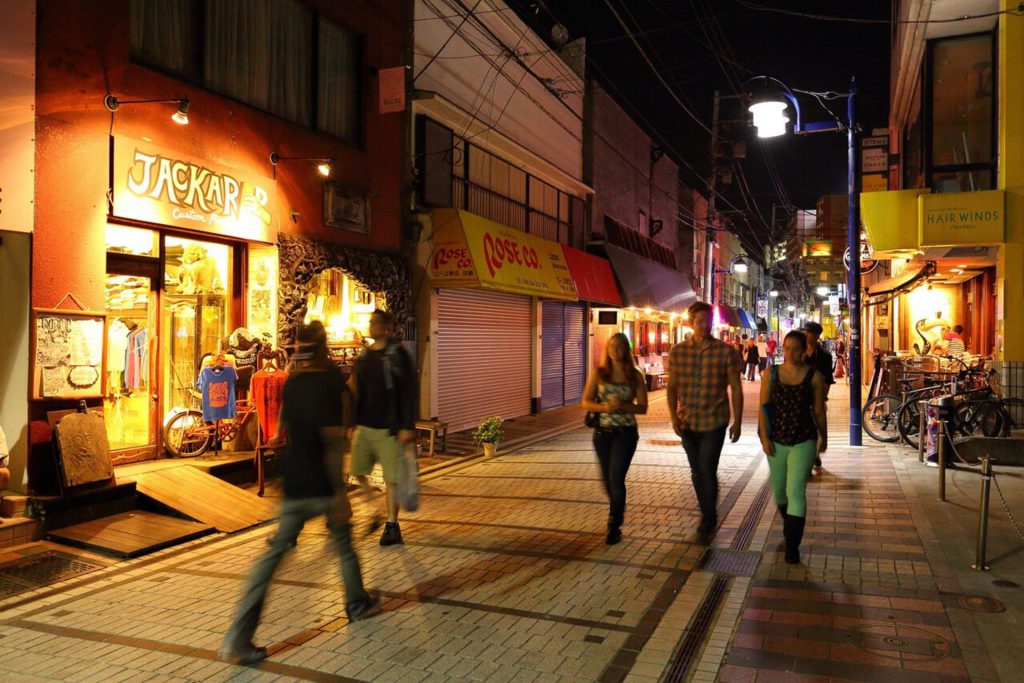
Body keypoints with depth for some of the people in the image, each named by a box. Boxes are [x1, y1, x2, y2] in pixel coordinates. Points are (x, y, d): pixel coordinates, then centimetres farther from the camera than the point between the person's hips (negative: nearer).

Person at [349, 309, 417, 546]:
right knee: (358, 472, 9)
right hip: (363, 426, 6)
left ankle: (392, 525, 13)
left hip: (388, 428, -6)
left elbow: (408, 392, -11)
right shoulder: (364, 356, 10)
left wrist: (407, 426, -15)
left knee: (391, 478, 1)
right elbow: (355, 391, 15)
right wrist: (352, 423, 13)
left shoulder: (397, 355, -8)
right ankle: (375, 513, 29)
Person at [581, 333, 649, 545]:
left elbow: (642, 408, -2)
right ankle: (618, 511, 43)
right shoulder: (598, 373, 0)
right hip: (602, 431, 3)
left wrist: (623, 406, -19)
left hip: (626, 432, -2)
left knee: (616, 478, -13)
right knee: (607, 478, 13)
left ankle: (614, 526, 0)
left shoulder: (635, 375, -2)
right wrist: (605, 407, -19)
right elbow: (586, 402, -1)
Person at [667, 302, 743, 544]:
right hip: (687, 423, 3)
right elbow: (672, 387, 4)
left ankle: (707, 523, 11)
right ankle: (708, 517, 33)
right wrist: (674, 417, -6)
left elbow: (735, 388, -2)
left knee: (707, 471, -7)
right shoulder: (678, 352, 0)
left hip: (714, 422, -3)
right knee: (696, 472, 14)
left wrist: (737, 422, -3)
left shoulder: (726, 351, -7)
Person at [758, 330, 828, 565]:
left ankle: (792, 544, -4)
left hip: (804, 441, -3)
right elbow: (763, 407, -1)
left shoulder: (814, 377, -6)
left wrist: (824, 438, 13)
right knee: (779, 490, 17)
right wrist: (764, 436, -9)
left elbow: (819, 411, 3)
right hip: (776, 441, 3)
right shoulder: (772, 374, -2)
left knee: (796, 491, -12)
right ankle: (788, 525, 46)